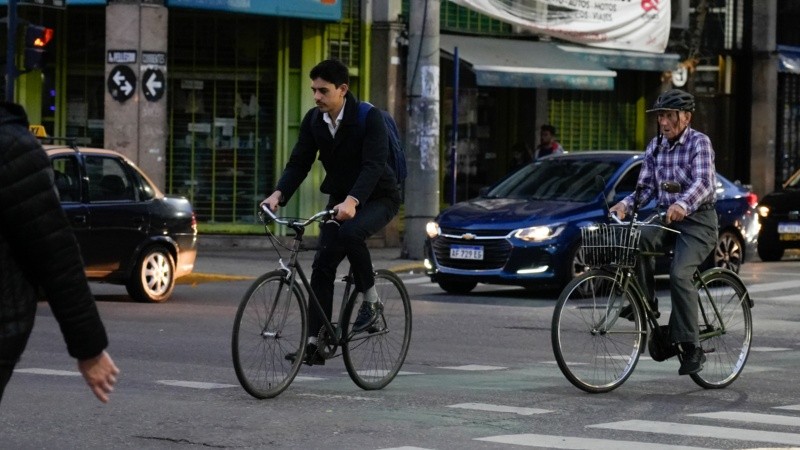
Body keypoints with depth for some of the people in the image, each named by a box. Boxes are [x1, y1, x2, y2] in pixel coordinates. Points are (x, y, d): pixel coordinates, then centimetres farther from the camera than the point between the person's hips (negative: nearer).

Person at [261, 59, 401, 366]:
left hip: (377, 198, -6)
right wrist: (278, 195, -24)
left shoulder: (369, 117, -21)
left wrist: (352, 201, -47)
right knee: (322, 266, -5)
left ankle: (370, 300, -14)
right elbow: (299, 163, -6)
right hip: (340, 199, 6)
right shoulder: (313, 120, -4)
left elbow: (373, 165, -31)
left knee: (350, 233, -35)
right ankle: (314, 343, -3)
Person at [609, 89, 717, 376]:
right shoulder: (655, 147, 10)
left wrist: (682, 205, -44)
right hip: (666, 219, 5)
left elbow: (703, 183, -24)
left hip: (697, 220, -5)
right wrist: (625, 204, -13)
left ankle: (691, 348, -20)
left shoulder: (699, 143, -9)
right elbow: (646, 187, 8)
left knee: (679, 275, -25)